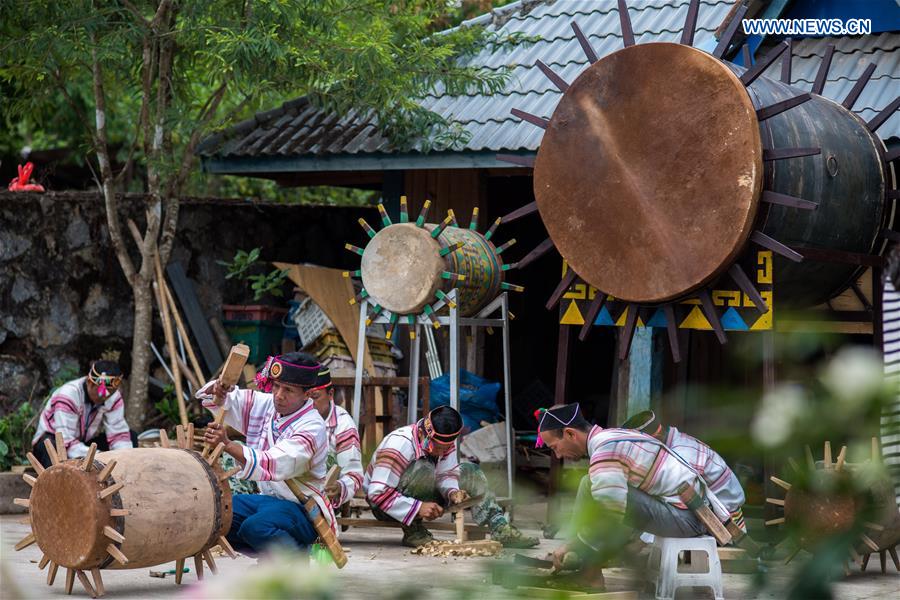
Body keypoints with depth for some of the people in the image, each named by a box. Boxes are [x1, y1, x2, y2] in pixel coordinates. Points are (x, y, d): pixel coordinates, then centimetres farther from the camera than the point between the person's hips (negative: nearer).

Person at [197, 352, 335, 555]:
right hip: (267, 499, 8)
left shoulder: (312, 428, -19)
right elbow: (214, 399, 11)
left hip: (301, 510, -8)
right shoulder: (265, 404, 4)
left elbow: (274, 466, -34)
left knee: (256, 526, -36)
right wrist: (218, 389, -15)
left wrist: (227, 444, -44)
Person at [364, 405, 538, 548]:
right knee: (424, 469, -33)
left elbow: (446, 474, -5)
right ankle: (412, 530, -21)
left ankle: (500, 529, -12)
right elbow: (377, 493, -33)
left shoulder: (445, 441, -10)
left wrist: (453, 492, -28)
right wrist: (418, 508, -37)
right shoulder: (399, 444, -31)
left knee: (471, 472, -2)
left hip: (422, 497, 8)